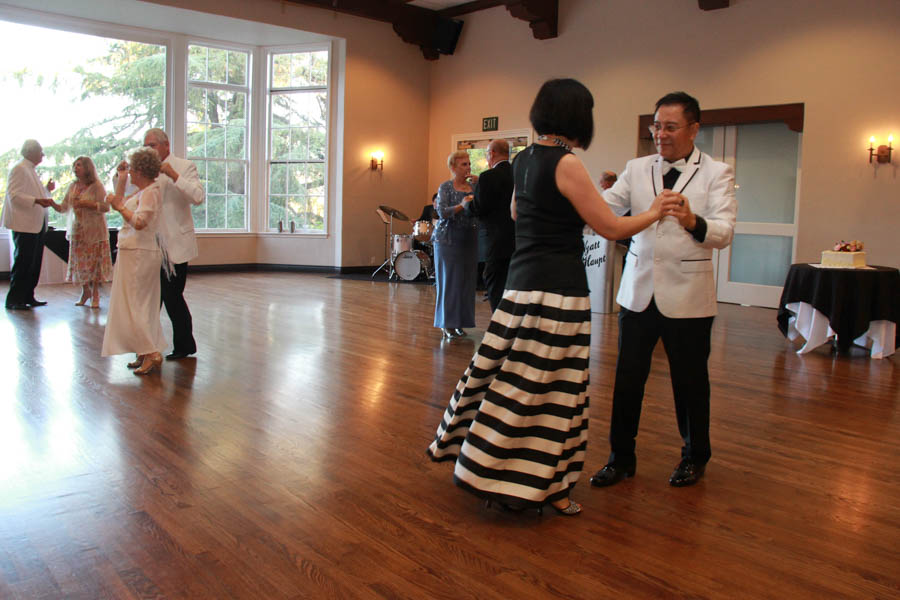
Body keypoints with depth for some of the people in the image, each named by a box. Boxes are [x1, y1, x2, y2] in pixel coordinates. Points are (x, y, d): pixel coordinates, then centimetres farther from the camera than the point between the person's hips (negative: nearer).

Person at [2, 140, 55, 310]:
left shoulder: (31, 170, 19)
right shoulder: (19, 169, -9)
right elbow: (14, 195, -18)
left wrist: (46, 189, 12)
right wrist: (37, 200, -27)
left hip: (36, 224, 9)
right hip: (24, 224, -9)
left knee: (34, 262, 10)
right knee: (23, 262, -7)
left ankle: (28, 296, 17)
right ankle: (14, 300, -1)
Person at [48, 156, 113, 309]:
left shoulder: (96, 186, -5)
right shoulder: (73, 186, 11)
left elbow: (106, 207, -13)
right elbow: (64, 207, 12)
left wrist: (87, 204, -20)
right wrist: (52, 203, -5)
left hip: (93, 231, -5)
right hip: (77, 231, 5)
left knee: (94, 263, -5)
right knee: (80, 263, 6)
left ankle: (95, 294, 4)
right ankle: (85, 291, 20)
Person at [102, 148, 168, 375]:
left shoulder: (151, 192, -15)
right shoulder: (142, 191, 15)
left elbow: (139, 222, -27)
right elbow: (121, 201, 30)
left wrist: (120, 207, -15)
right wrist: (121, 179, 23)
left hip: (139, 254, -10)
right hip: (135, 252, 10)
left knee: (132, 306, -8)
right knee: (142, 306, 12)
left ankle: (151, 354, -7)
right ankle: (145, 354, 18)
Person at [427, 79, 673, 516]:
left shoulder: (523, 159, 10)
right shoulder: (566, 163, -13)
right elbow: (610, 227, -10)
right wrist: (653, 212, 8)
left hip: (521, 282, 8)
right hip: (558, 288, -8)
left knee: (510, 377, 17)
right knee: (549, 387, 1)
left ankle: (486, 464, 30)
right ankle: (540, 487, 14)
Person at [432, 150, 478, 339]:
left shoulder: (474, 187, 10)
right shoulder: (445, 187, -3)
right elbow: (442, 212, -14)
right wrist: (461, 206, -28)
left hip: (469, 240, 5)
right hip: (448, 240, -4)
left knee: (466, 281, 5)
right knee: (449, 281, -2)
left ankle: (459, 323, 14)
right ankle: (447, 325, 5)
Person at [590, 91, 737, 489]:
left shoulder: (717, 173, -1)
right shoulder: (638, 169, 8)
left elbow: (724, 232, -15)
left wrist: (692, 221, -36)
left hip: (687, 294, -2)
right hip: (639, 290, 3)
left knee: (689, 380, 10)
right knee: (627, 378, 5)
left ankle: (695, 457, 32)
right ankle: (621, 458, 21)